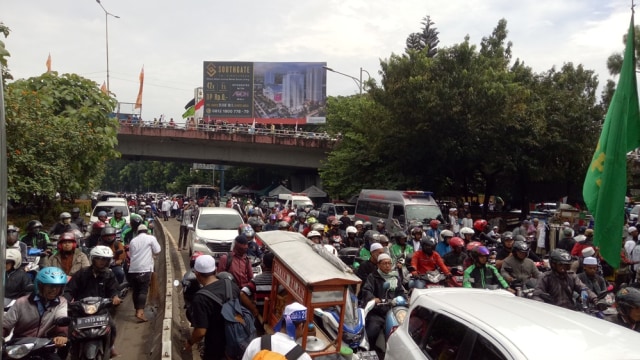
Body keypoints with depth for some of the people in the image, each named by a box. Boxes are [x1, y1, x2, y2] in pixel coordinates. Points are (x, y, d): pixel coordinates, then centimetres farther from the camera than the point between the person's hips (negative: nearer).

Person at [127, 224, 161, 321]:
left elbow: (130, 254, 22)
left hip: (133, 269, 5)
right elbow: (157, 251, -1)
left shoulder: (133, 240, 16)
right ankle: (140, 312, -18)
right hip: (145, 269, -4)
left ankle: (137, 310, 23)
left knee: (135, 291, 14)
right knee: (143, 291, -6)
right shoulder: (151, 238, 2)